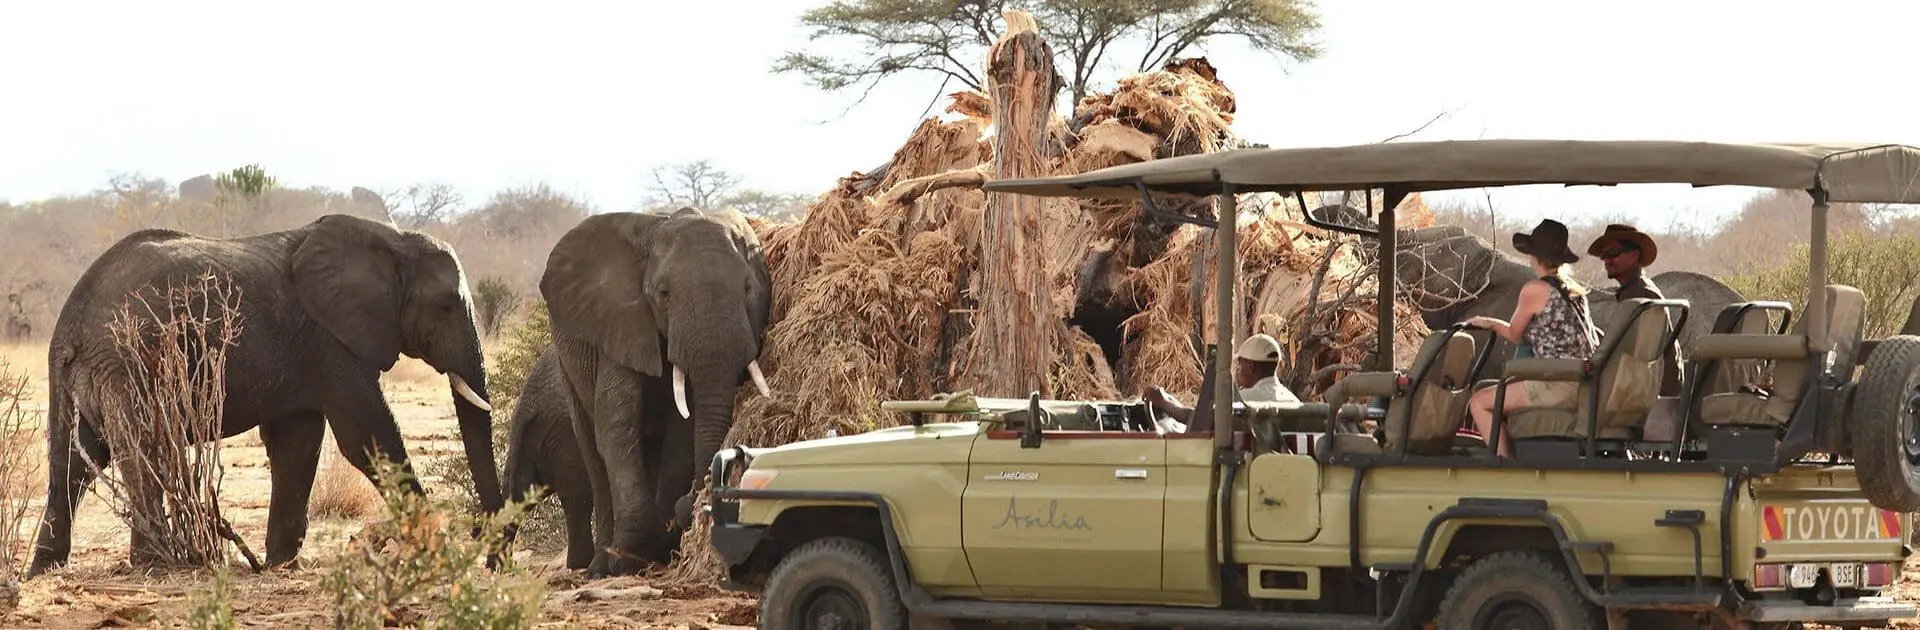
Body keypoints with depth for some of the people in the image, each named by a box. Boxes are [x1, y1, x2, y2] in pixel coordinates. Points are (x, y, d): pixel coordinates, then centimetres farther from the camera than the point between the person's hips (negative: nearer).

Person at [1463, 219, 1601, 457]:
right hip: (1587, 386, 9)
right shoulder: (1575, 290, 18)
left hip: (1560, 386, -9)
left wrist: (1489, 323, 28)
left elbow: (1515, 335, 7)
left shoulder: (1534, 289, -6)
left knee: (1479, 403, -2)